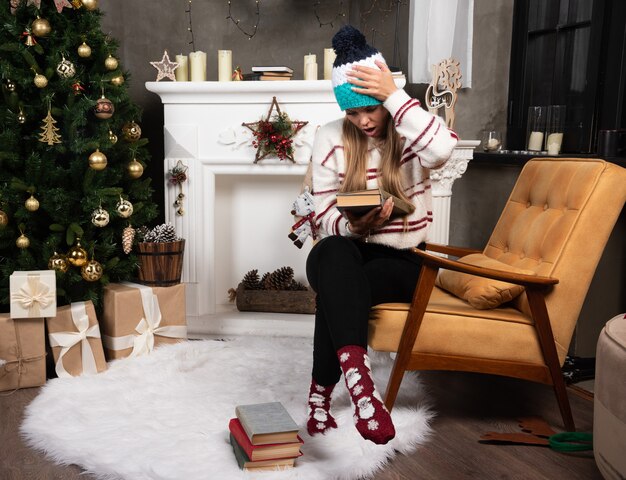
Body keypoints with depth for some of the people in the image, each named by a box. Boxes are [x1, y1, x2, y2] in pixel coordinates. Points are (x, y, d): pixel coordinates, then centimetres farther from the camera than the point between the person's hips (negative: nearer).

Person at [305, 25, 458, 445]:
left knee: (337, 289, -34)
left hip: (402, 262, -1)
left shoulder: (412, 131, -2)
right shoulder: (330, 138, 1)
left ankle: (322, 396, -24)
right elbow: (324, 217, -2)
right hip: (346, 256, 1)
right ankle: (357, 376, -52)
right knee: (334, 254, -38)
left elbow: (442, 149, -30)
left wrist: (395, 95, -26)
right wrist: (355, 226, -25)